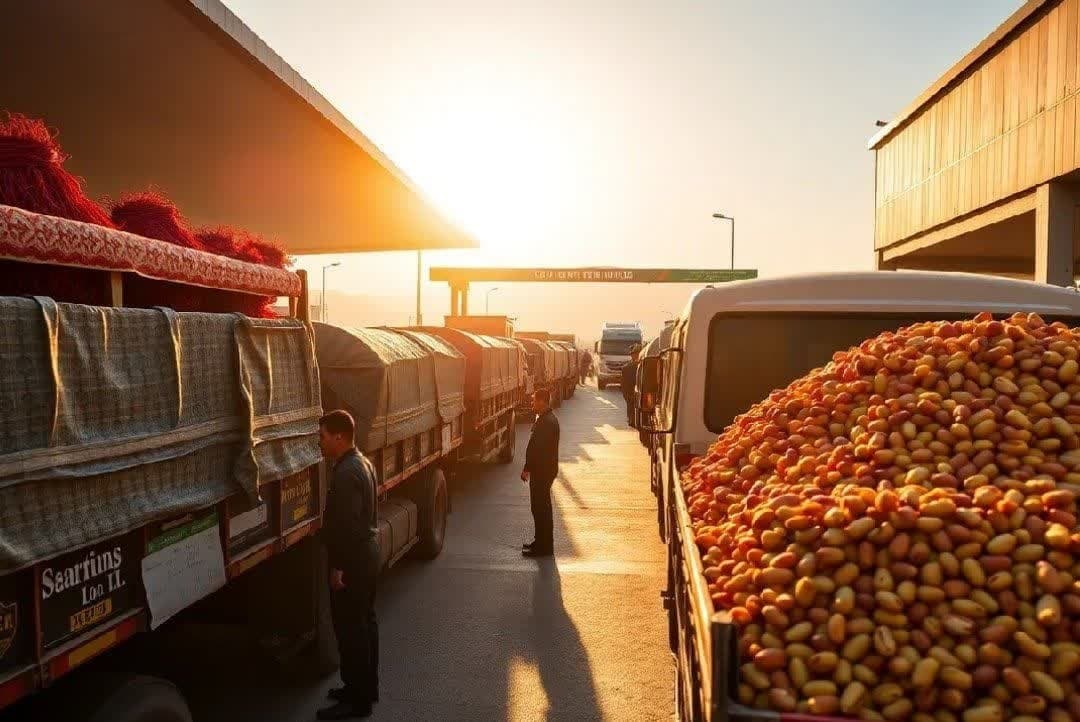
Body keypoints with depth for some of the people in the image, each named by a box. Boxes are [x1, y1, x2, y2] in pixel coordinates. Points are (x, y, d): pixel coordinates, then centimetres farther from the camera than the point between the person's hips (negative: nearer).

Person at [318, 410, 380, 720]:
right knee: (364, 622, 17)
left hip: (353, 559, -10)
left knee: (350, 628, -1)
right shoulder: (362, 462, 10)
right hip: (367, 552, 10)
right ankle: (367, 688, 29)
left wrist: (338, 566, -19)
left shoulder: (345, 473, -22)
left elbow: (346, 524, -24)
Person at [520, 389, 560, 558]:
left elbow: (538, 448, -24)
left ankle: (544, 546, 5)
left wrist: (527, 468, -19)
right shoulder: (545, 418, 13)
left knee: (541, 507, -3)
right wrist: (528, 468, 17)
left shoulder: (548, 421, -21)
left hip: (543, 471, -10)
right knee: (540, 507, 17)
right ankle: (541, 542, 27)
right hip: (540, 470, 10)